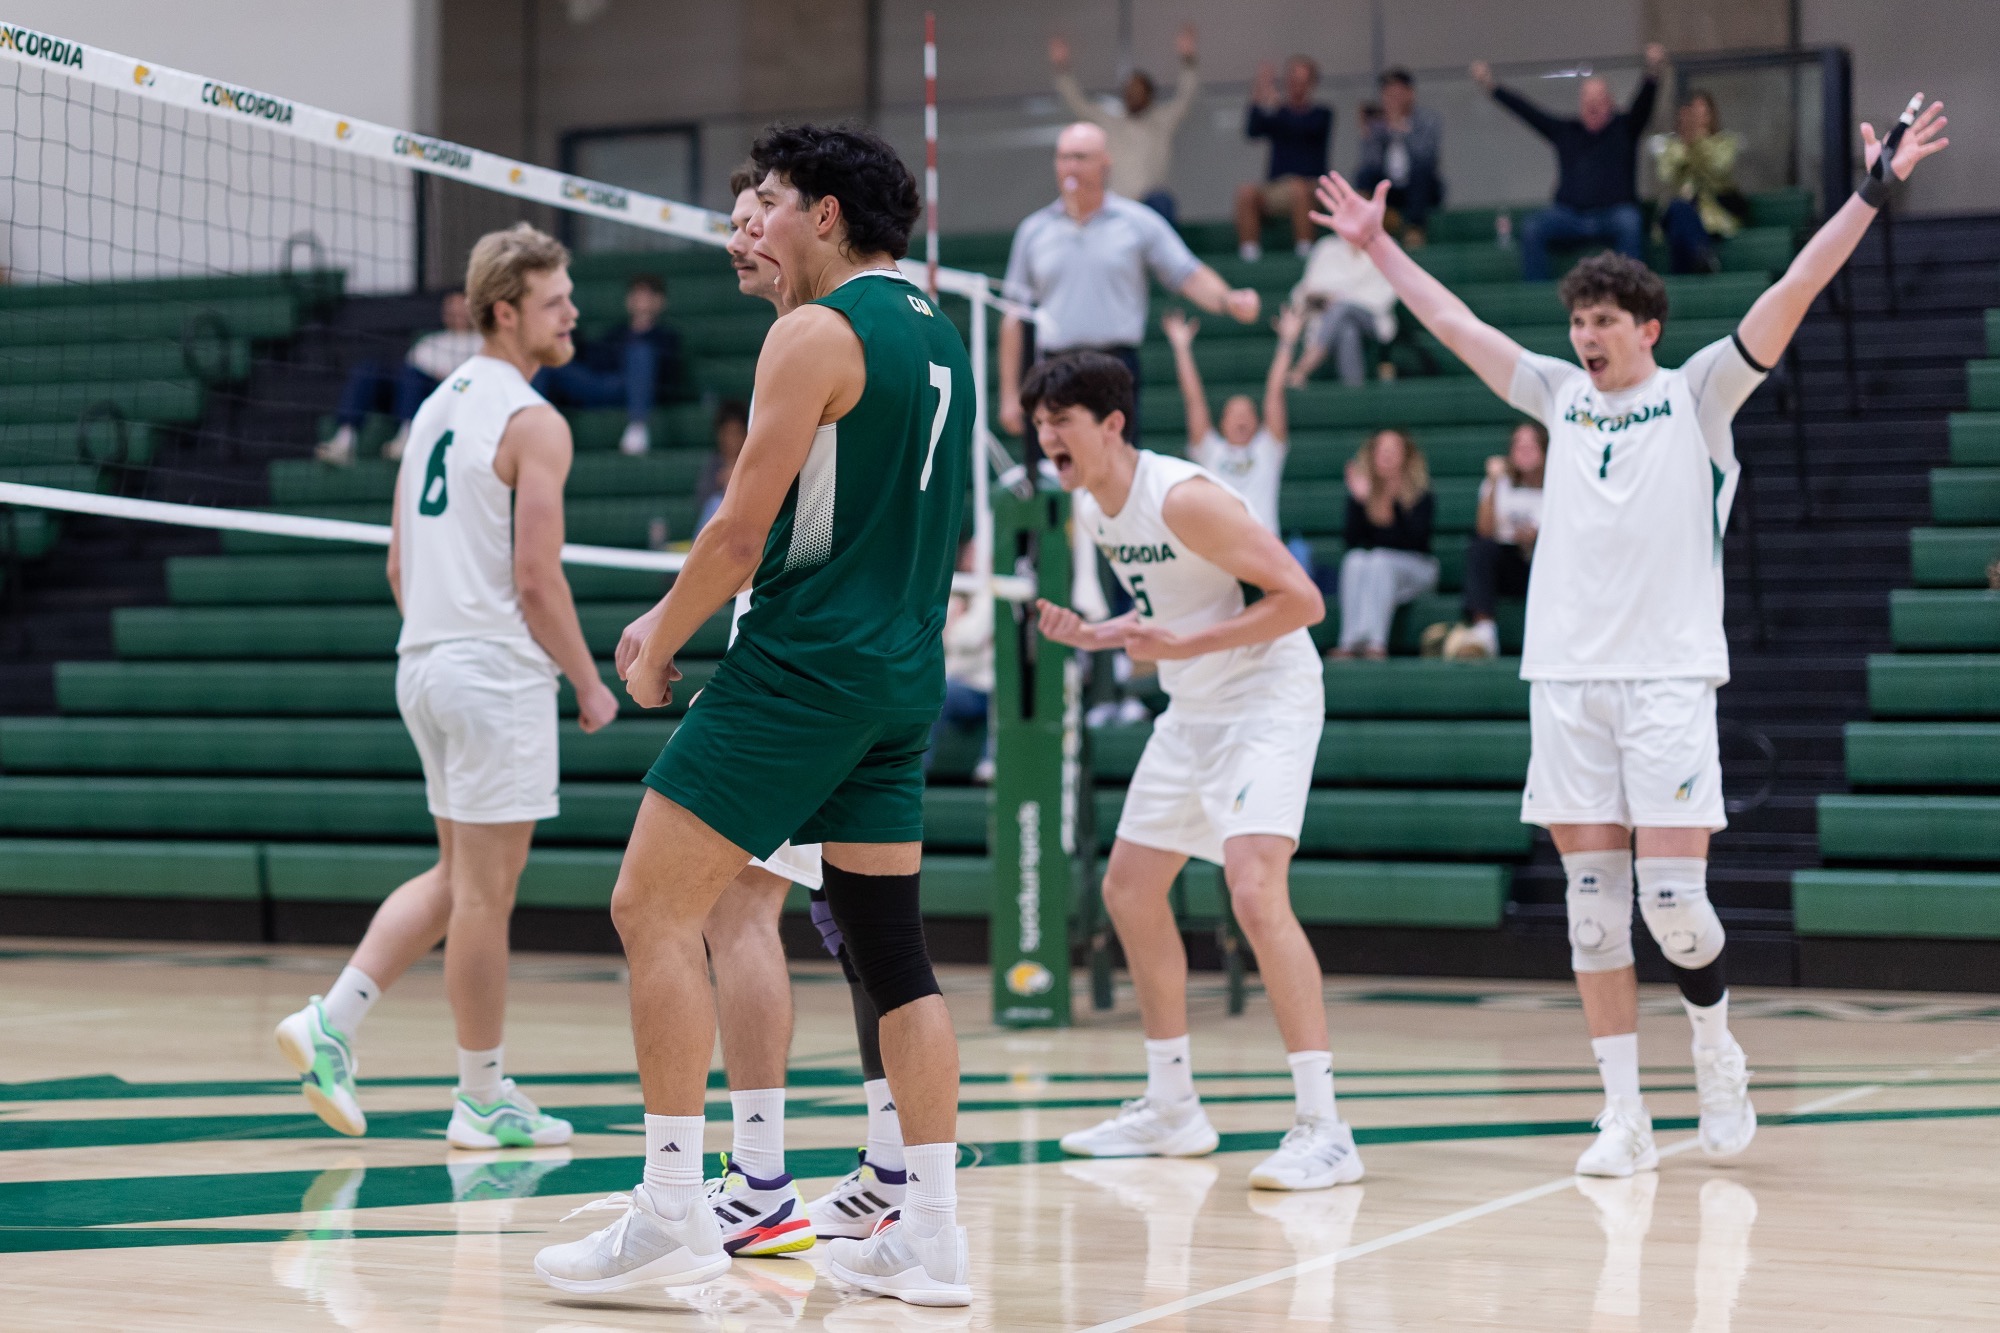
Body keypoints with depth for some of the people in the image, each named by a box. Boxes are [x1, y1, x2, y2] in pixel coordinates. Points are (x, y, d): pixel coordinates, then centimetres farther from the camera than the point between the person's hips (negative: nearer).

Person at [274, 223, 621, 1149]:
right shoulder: (533, 423, -12)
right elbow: (537, 580, -16)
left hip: (425, 661, 9)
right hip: (498, 673, -9)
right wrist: (590, 685, -6)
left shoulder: (437, 406, 15)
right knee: (485, 890, -1)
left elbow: (399, 567, 17)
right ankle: (484, 1101, 7)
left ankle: (332, 1020, 8)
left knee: (458, 877, 18)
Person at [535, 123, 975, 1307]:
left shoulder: (818, 332, -10)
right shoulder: (940, 334, 16)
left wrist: (659, 647, 0)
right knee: (892, 946, 9)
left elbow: (742, 529, -14)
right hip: (905, 678, 9)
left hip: (803, 668, -9)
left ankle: (673, 1210, -9)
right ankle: (932, 1235, 9)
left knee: (654, 909, -5)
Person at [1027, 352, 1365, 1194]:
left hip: (1268, 698, -10)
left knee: (1254, 889, -26)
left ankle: (1323, 1128, -25)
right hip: (1192, 710, 10)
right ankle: (1172, 1108, 27)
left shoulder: (1184, 498, -22)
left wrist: (1183, 644, -26)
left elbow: (1301, 600, -23)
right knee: (1128, 889, 14)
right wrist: (1092, 635, 2)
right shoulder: (1090, 508, 5)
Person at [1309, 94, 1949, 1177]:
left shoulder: (1697, 395, 5)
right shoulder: (1560, 396, 15)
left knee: (1673, 902, -8)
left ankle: (1717, 1052, 20)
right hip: (1564, 680, 4)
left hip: (1670, 680, -4)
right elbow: (1453, 323, 21)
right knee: (1592, 905, 1)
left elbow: (1794, 291, -3)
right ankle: (1624, 1117, 6)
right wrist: (1373, 243, 24)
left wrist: (1874, 189, -9)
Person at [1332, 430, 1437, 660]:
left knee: (1380, 561, -33)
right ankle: (1350, 642, -46)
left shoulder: (1420, 492, -3)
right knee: (1355, 560, -30)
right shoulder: (1362, 488, 3)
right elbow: (1351, 539, -5)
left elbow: (1416, 537, -17)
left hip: (1415, 567, -2)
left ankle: (1375, 642, -50)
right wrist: (1359, 500, -18)